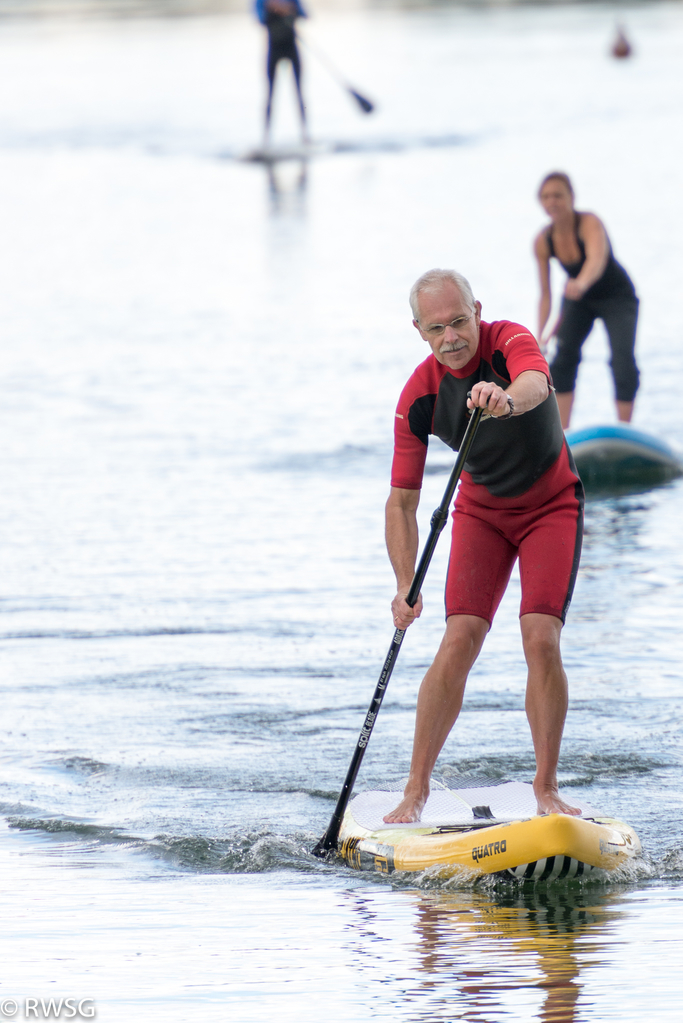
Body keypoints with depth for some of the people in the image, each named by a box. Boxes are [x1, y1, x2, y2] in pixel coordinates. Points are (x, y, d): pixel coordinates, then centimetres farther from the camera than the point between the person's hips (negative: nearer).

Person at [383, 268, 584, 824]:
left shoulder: (511, 342, -25)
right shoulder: (419, 394, -17)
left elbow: (535, 385, -51)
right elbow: (402, 501, -15)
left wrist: (506, 399, -76)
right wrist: (405, 586, -28)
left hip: (552, 506, -2)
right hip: (481, 512, 2)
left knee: (541, 640, -16)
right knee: (460, 640, -13)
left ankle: (546, 788, -4)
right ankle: (417, 787, -5)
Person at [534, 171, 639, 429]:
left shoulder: (590, 224, -33)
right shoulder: (543, 241, -18)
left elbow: (597, 259, -54)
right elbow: (545, 294, -10)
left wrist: (581, 283, -75)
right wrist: (540, 335, -21)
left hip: (617, 298, -4)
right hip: (579, 301, 4)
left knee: (623, 364, -20)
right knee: (563, 357, -13)